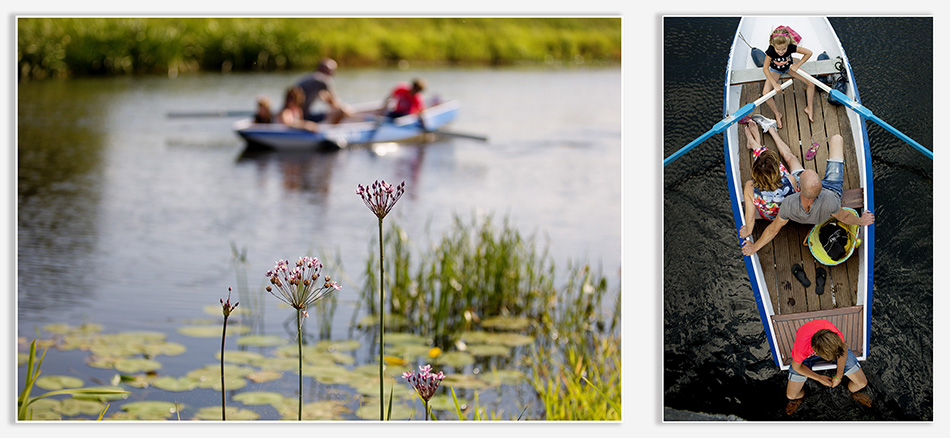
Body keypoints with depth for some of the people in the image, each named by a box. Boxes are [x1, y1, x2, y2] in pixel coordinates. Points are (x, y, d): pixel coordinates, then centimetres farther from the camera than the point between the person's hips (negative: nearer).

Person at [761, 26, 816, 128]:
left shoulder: (791, 47, -34)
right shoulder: (771, 51, -37)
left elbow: (809, 53, -22)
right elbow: (765, 68, -28)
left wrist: (797, 65, -23)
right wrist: (775, 84, -32)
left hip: (789, 67, 1)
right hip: (775, 70, -1)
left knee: (811, 83, -13)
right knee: (765, 93, -21)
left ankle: (809, 109, 9)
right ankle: (777, 114, 5)